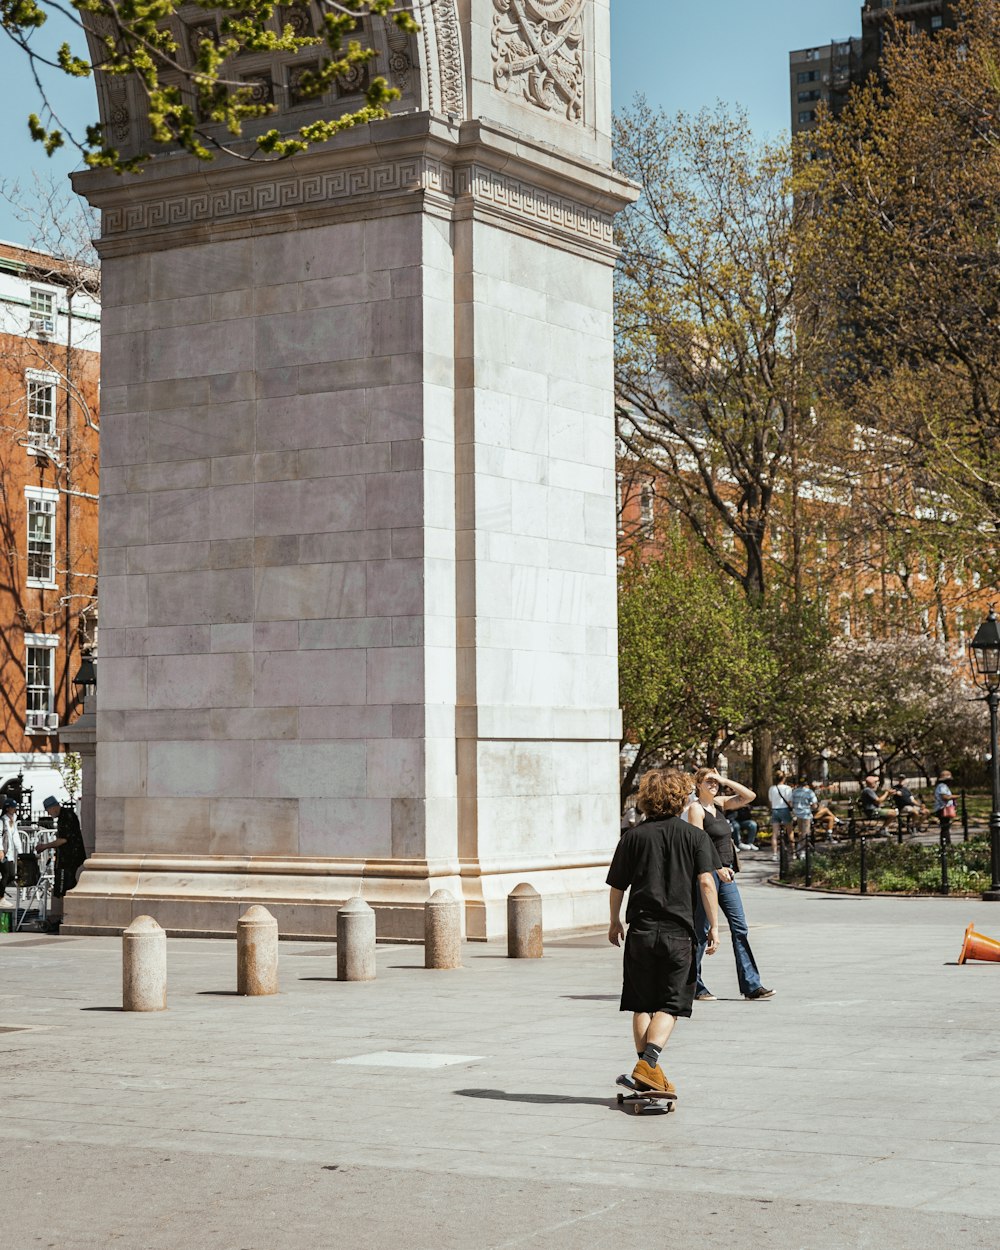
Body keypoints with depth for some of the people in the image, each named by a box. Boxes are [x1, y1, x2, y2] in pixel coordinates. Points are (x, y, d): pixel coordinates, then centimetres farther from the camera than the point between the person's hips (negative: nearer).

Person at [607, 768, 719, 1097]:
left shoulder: (634, 836, 5)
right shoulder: (695, 837, 1)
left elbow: (617, 886, 8)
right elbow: (706, 882, -9)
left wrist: (615, 922, 22)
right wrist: (713, 926, -5)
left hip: (641, 930, 2)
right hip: (678, 931, -2)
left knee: (641, 1005, 11)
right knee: (669, 1005, 3)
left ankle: (647, 1067, 9)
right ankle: (647, 1063, -14)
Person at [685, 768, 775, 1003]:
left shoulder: (719, 803, 13)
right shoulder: (696, 809, -8)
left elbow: (749, 796, 10)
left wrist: (725, 781, 2)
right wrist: (718, 868, -25)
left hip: (725, 872, 8)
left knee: (740, 927, 2)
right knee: (702, 931, -2)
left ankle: (751, 985, 1)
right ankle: (692, 986, 7)